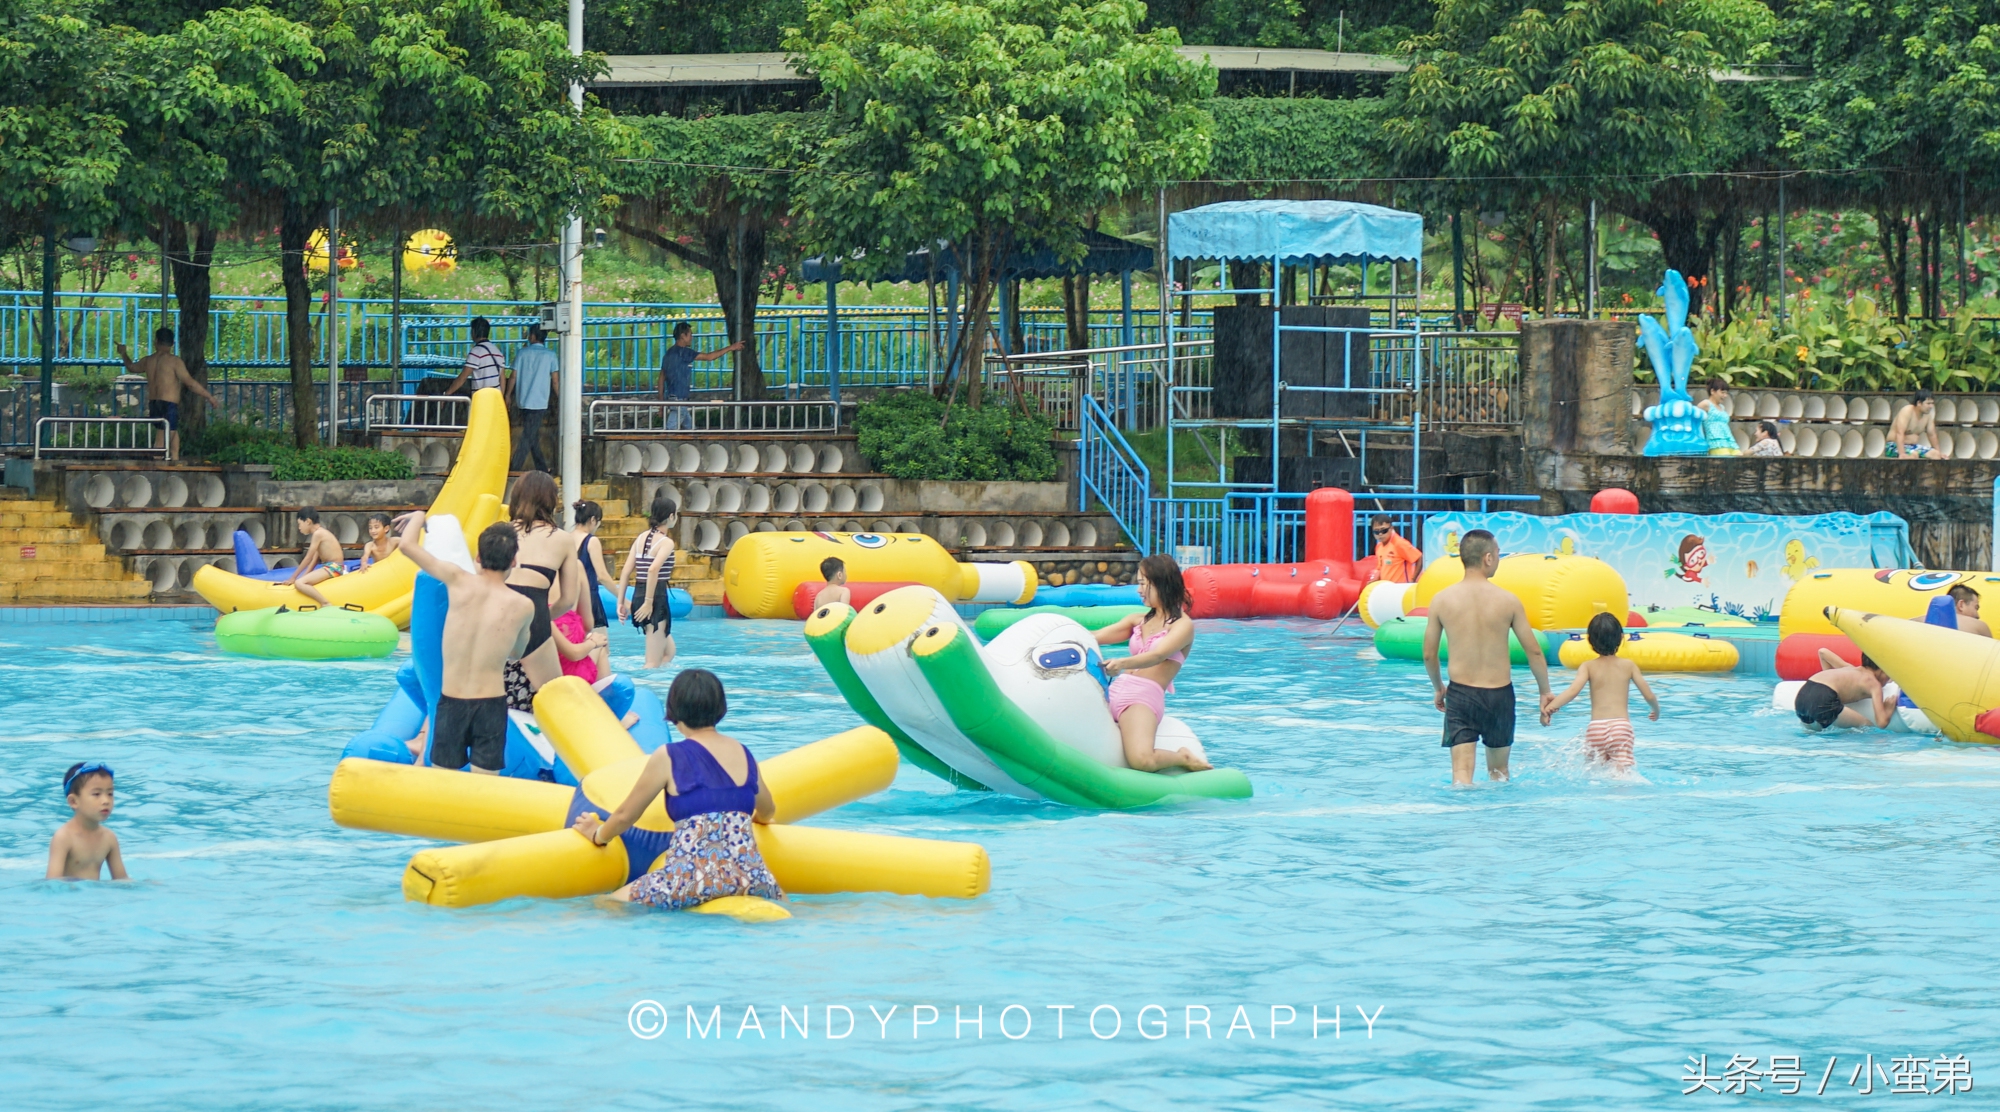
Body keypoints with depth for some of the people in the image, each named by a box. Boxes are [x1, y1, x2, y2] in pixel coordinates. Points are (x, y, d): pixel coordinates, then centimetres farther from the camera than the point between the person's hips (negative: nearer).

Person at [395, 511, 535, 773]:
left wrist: (419, 516, 21)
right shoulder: (523, 607, -5)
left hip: (451, 702, 1)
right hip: (491, 704, -1)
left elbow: (407, 545, 2)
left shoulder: (459, 582, -6)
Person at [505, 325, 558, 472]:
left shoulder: (522, 353, 2)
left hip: (523, 401, 3)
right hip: (539, 402, -3)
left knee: (533, 436, 13)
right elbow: (555, 380, -3)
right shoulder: (550, 356, -3)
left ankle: (542, 469, 18)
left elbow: (513, 377, 4)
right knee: (528, 437, -3)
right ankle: (514, 468, -12)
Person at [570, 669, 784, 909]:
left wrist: (598, 834, 36)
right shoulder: (743, 754, 15)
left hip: (692, 877, -4)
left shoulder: (668, 758, 2)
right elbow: (767, 812, 35)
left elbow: (625, 816, 14)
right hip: (750, 876, 4)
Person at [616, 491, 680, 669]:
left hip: (638, 596, 8)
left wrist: (621, 603, 9)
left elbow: (626, 572, 8)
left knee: (669, 651, 23)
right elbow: (653, 570, -25)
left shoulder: (641, 538, 12)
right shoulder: (666, 542, -9)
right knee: (653, 663, -4)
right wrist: (649, 602, -22)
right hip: (656, 599, -8)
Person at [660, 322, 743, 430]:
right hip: (678, 400, -10)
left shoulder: (670, 353, 13)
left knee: (690, 427, 16)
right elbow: (708, 356, -15)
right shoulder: (682, 352, -15)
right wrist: (731, 348, -6)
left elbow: (661, 378, 16)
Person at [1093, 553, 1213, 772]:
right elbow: (1096, 637, 17)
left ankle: (1184, 758, 1)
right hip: (1115, 690, 7)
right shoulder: (1139, 621, 22)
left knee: (1142, 760, -32)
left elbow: (1157, 656, -16)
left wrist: (1122, 663, -34)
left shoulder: (1182, 625, 1)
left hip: (1145, 696, -7)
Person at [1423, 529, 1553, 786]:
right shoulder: (1508, 601, -7)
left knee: (1461, 774, -6)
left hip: (1460, 694, 0)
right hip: (1499, 694, 0)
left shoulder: (1442, 600, -4)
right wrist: (1545, 692, 13)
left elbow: (1429, 655, 4)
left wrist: (1438, 688, 22)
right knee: (1499, 772, 19)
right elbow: (1534, 652, -2)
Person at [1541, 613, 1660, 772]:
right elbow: (1649, 696, 13)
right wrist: (1656, 711, 33)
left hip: (1596, 727, 0)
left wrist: (1551, 705, -15)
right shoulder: (1628, 665, 11)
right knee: (1622, 772, -11)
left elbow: (1574, 690, -9)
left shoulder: (1588, 666, 8)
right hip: (1622, 724, 0)